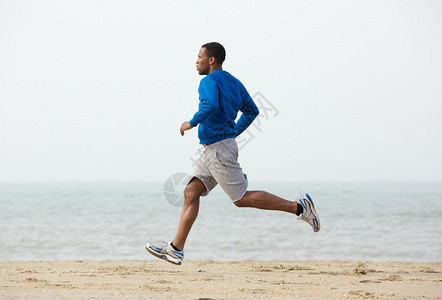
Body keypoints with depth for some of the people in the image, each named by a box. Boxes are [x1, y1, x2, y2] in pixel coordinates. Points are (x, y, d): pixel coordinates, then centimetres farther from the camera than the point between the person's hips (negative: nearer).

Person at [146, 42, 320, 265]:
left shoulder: (209, 81, -12)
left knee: (242, 199, -8)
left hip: (219, 148, -10)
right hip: (213, 150, 10)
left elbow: (210, 105, -32)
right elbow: (251, 111, 21)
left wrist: (192, 122, -18)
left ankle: (298, 207, -6)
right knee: (191, 192, 4)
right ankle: (176, 249, -1)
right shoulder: (233, 82, 17)